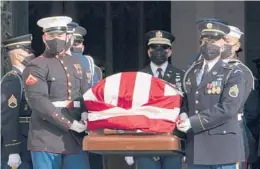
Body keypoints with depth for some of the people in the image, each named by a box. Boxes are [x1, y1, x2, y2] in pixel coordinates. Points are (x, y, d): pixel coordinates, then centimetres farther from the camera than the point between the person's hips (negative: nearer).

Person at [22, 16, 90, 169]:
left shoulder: (76, 63, 17)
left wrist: (86, 113, -5)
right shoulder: (36, 67, -3)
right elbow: (38, 102, -14)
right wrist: (69, 123, -16)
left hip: (75, 137, 6)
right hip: (47, 138, -5)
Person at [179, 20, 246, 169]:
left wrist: (193, 122, -17)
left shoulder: (233, 74, -3)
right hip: (196, 148, 5)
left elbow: (227, 108, -15)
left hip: (223, 147, -5)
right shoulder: (191, 72, 15)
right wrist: (183, 117, 3)